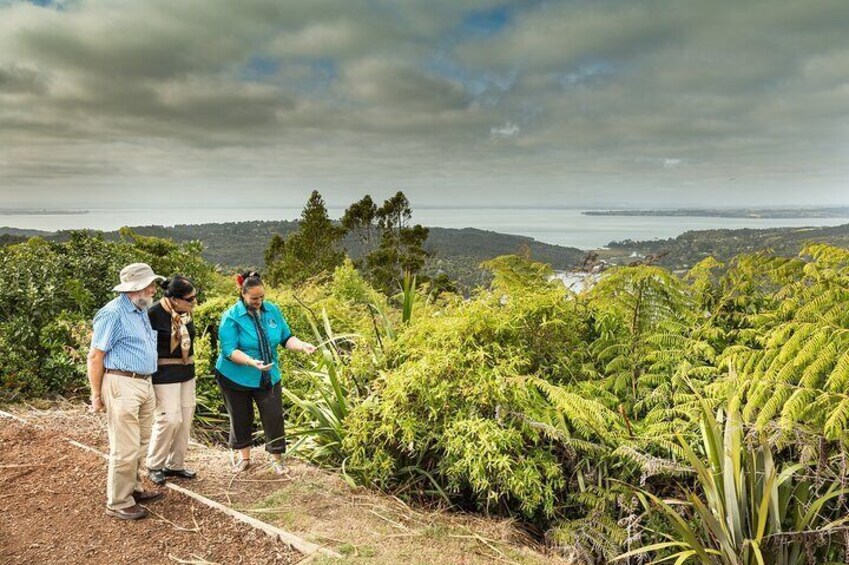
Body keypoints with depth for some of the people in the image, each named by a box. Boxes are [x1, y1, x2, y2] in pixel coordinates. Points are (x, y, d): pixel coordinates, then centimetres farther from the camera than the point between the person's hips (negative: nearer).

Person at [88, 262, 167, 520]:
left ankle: (133, 489, 31)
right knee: (125, 448, -3)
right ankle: (118, 503, 9)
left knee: (140, 444, 17)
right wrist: (97, 395, -10)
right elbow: (95, 357, -13)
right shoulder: (113, 313, -14)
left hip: (145, 383, 9)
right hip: (122, 385, -9)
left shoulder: (141, 311, 13)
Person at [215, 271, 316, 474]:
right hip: (236, 378, -2)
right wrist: (251, 362, -36)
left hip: (268, 377, 3)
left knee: (274, 416, 0)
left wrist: (302, 346, -16)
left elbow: (286, 338, 4)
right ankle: (244, 457, 33)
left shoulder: (272, 311, -1)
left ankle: (276, 458, 18)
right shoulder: (231, 317, -14)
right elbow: (229, 350, -21)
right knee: (241, 418, 11)